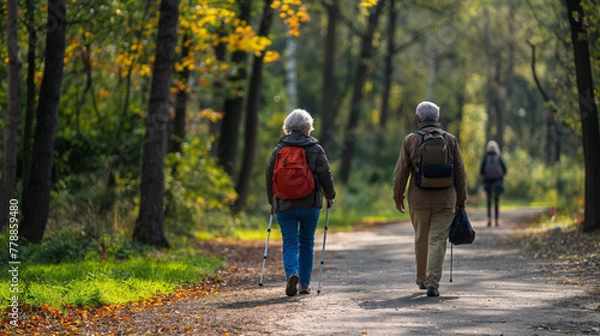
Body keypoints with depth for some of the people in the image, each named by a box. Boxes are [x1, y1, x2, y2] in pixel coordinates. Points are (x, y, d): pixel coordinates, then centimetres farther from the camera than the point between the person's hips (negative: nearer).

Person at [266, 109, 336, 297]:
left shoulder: (278, 150, 3)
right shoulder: (315, 150, -2)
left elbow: (269, 177, 8)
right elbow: (325, 176, -2)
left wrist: (272, 202, 21)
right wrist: (330, 196, 17)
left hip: (284, 205, 1)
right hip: (310, 204, 0)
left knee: (290, 243, 3)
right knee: (307, 243, 13)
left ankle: (292, 273, -25)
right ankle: (305, 284, 17)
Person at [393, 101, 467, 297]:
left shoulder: (410, 140, -2)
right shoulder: (450, 140, 2)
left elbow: (401, 172, -1)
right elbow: (460, 172, 5)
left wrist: (398, 197, 9)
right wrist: (461, 199, 13)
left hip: (419, 200, 0)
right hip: (445, 200, 0)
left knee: (421, 239, 15)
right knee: (438, 240, -1)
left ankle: (422, 278, 30)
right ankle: (432, 282, -11)